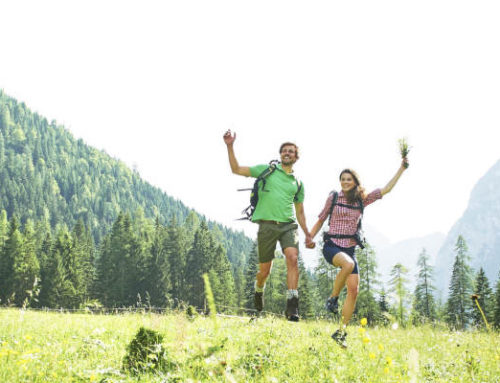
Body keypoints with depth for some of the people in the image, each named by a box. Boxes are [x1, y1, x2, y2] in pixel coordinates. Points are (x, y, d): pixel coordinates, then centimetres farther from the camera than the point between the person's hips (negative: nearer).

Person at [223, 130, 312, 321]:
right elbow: (236, 169, 5)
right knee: (265, 270, 4)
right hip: (267, 225, -2)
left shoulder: (298, 183, 18)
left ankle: (292, 307, -27)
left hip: (288, 225, 2)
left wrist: (307, 234, 18)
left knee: (293, 259, -23)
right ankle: (258, 291, 40)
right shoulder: (267, 170, 9)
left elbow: (300, 211, 25)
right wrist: (230, 147, -5)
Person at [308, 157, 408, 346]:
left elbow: (386, 189, 8)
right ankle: (333, 298, -16)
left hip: (350, 248, 4)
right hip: (331, 245, -3)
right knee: (348, 264, -37)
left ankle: (341, 332, 2)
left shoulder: (362, 200, 10)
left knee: (354, 290, -6)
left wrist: (401, 169, 4)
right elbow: (321, 219, 14)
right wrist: (310, 238, 3)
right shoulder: (333, 197, 5)